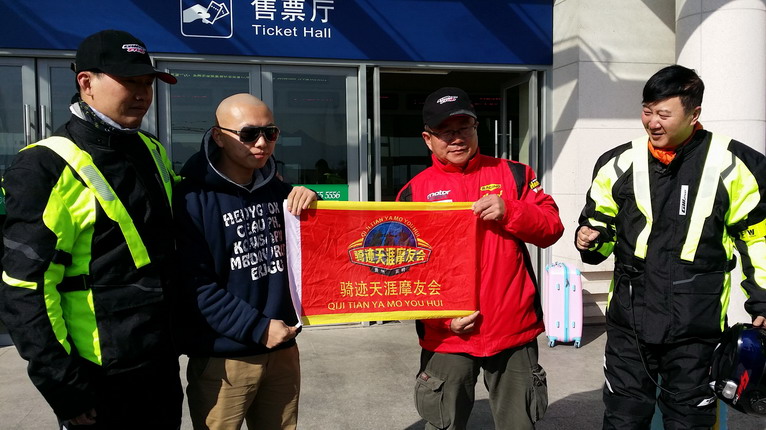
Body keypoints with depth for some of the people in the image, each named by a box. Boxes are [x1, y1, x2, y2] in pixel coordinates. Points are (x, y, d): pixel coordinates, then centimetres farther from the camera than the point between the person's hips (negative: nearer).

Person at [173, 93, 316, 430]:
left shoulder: (277, 189, 8)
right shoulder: (193, 197, -10)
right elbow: (194, 284, -16)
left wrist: (312, 208, -8)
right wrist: (256, 327, -17)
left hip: (282, 349, 6)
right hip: (222, 357, -5)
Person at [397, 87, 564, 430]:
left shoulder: (513, 174, 4)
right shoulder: (414, 192, 0)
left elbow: (552, 228, 1)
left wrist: (509, 212, -18)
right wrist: (442, 316, -10)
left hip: (513, 329, 1)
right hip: (446, 336, 0)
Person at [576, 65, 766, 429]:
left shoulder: (732, 165, -4)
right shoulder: (620, 163, 0)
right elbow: (601, 223, 11)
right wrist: (590, 239, -11)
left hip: (696, 324, -1)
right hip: (629, 319, 2)